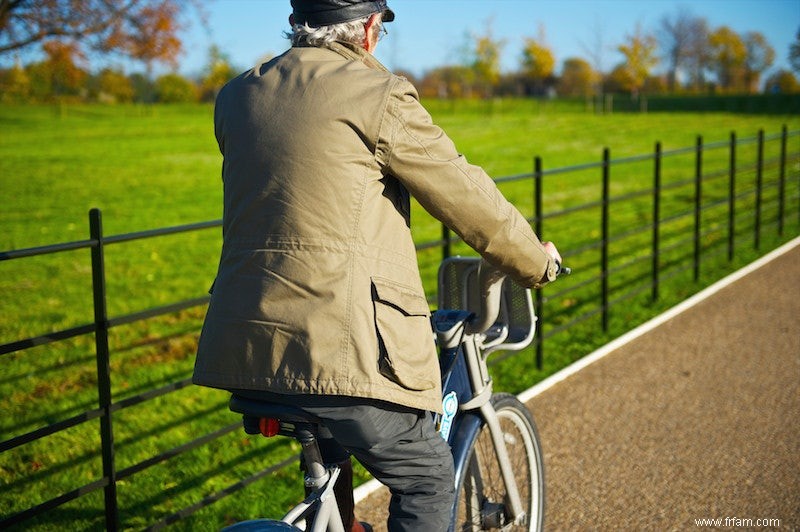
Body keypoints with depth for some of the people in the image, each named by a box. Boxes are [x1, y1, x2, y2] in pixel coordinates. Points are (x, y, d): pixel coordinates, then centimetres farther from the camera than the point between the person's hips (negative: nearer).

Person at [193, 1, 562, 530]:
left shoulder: (237, 96, 12)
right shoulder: (380, 95, -7)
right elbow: (468, 198, 0)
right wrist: (537, 260, 15)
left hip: (248, 346, 7)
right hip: (342, 350, -7)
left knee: (328, 449, 34)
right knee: (428, 480, 13)